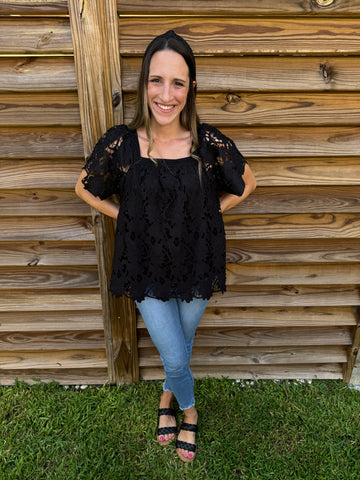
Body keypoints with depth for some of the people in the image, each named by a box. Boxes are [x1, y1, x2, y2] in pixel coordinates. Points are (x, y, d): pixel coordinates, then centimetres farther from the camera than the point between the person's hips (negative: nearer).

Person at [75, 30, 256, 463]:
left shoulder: (209, 143, -14)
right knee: (175, 358, 8)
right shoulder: (120, 143, -14)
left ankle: (167, 398, 56)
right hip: (147, 269, 0)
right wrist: (128, 216, -5)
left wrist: (206, 213, -4)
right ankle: (189, 411, 45)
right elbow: (85, 188, 3)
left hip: (197, 267, 1)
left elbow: (246, 183, 4)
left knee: (180, 349, 22)